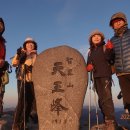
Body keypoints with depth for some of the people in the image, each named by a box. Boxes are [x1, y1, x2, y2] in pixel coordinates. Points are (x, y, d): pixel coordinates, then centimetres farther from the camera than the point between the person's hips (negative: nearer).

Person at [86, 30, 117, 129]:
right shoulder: (90, 52, 19)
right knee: (101, 99, 7)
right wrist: (88, 67, -2)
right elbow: (88, 64, 21)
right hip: (96, 77, 6)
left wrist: (110, 50, -29)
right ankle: (107, 121, 14)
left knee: (106, 97, -17)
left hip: (105, 75, -5)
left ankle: (111, 121, -16)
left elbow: (111, 60, -10)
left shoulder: (105, 47, 4)